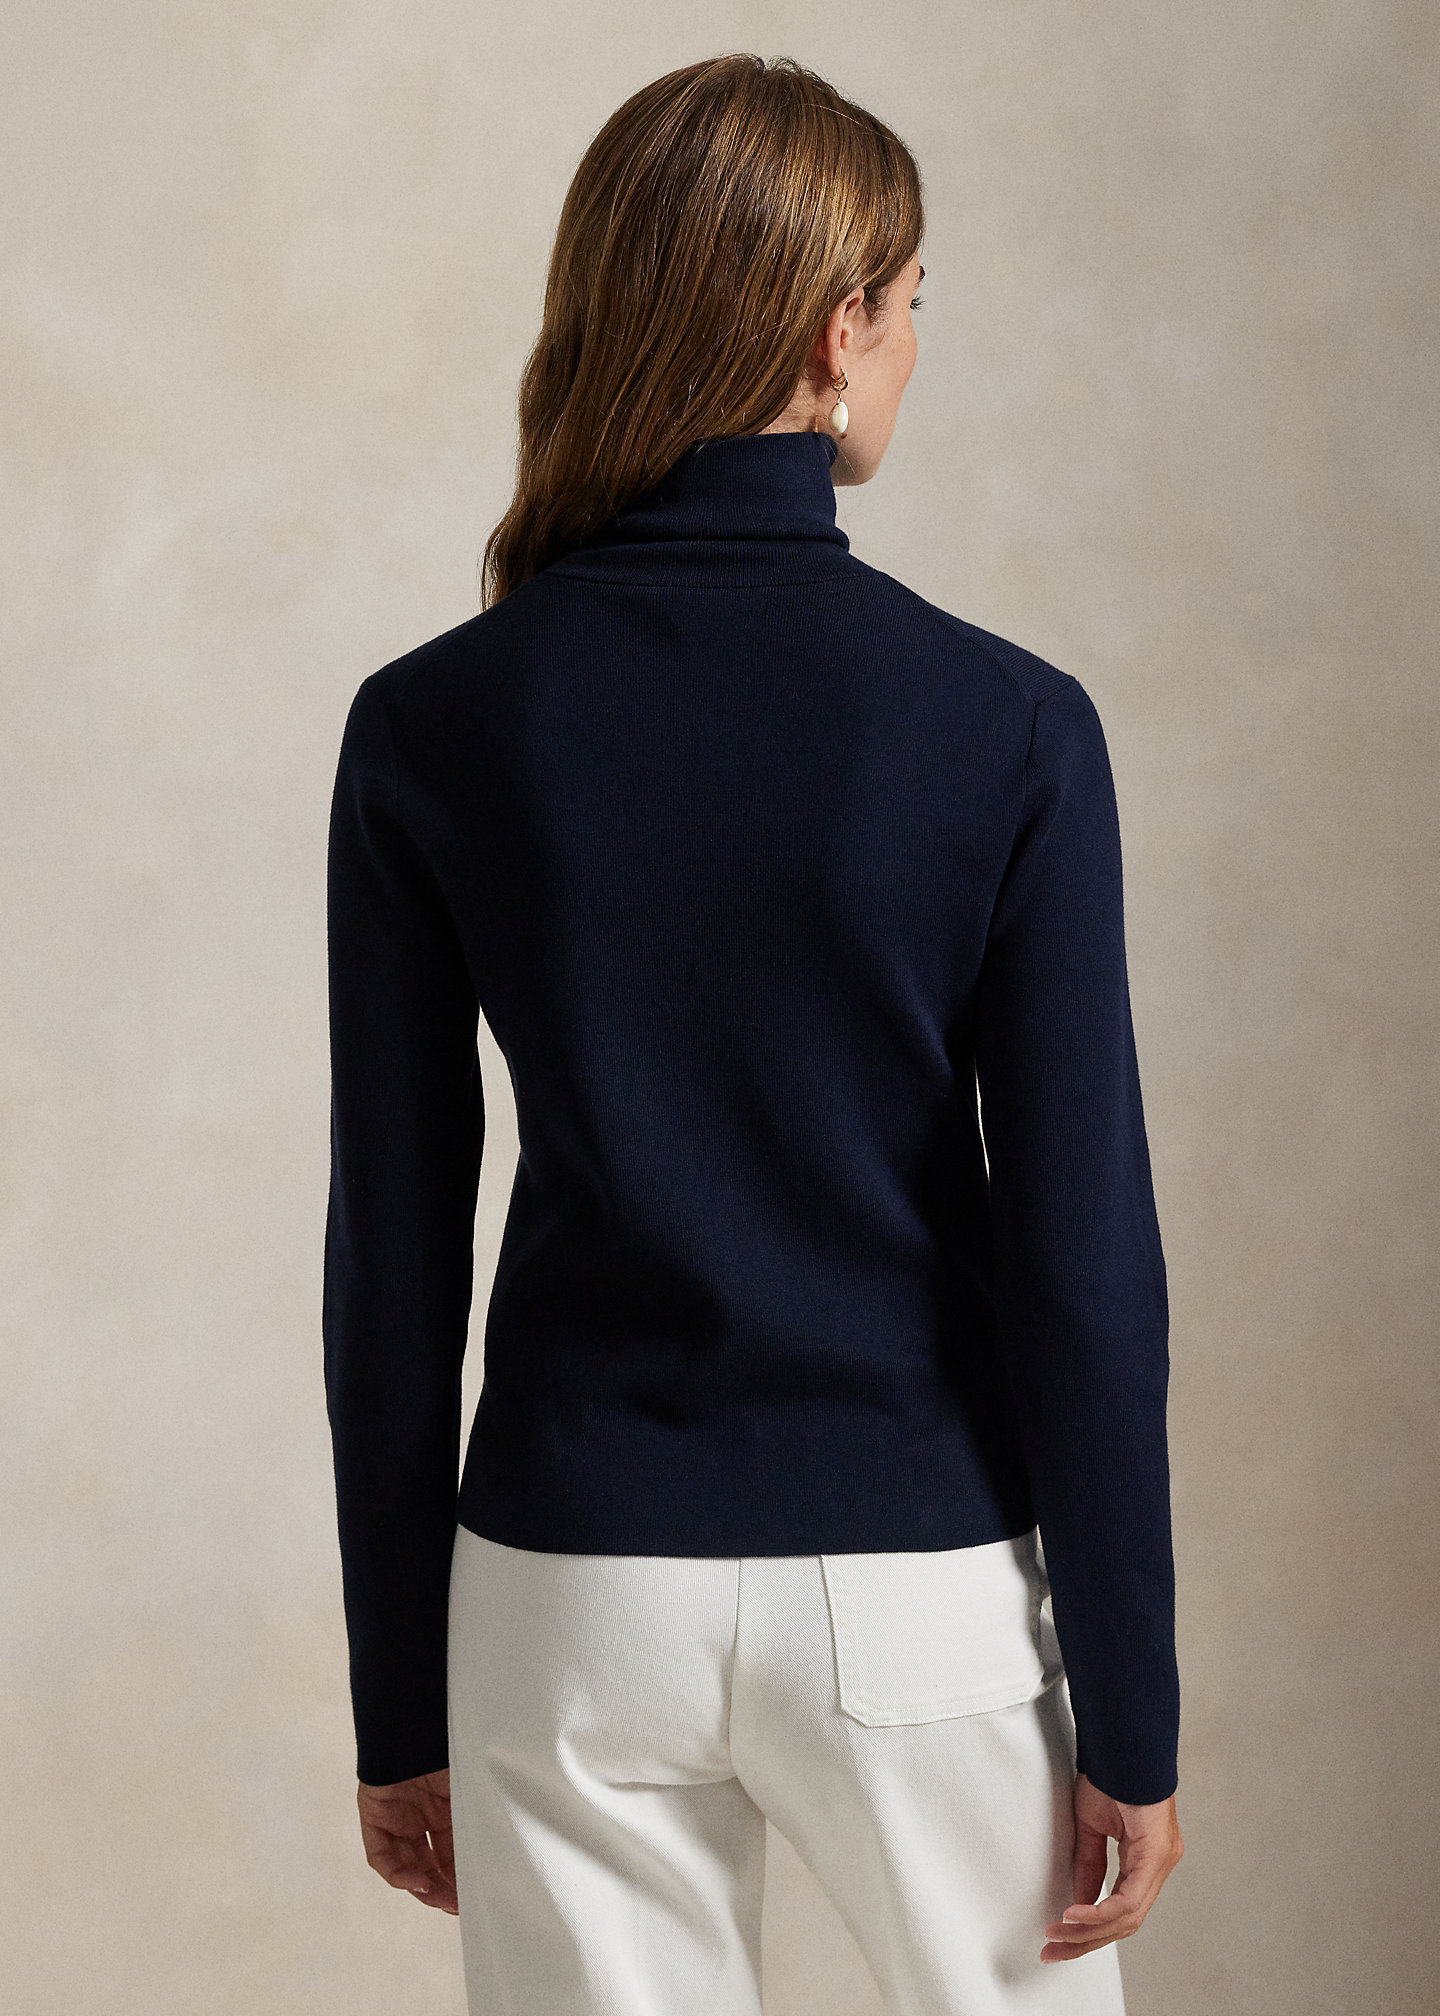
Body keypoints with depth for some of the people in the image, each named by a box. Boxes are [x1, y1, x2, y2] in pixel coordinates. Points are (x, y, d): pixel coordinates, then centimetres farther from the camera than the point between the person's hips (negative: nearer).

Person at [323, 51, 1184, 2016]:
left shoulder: (430, 728, -6)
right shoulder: (1005, 726, -12)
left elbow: (393, 1259, -2)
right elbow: (1082, 1258, -10)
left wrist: (399, 1705, 8)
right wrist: (1133, 1718, 0)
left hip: (575, 1593, 2)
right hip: (921, 1586, -1)